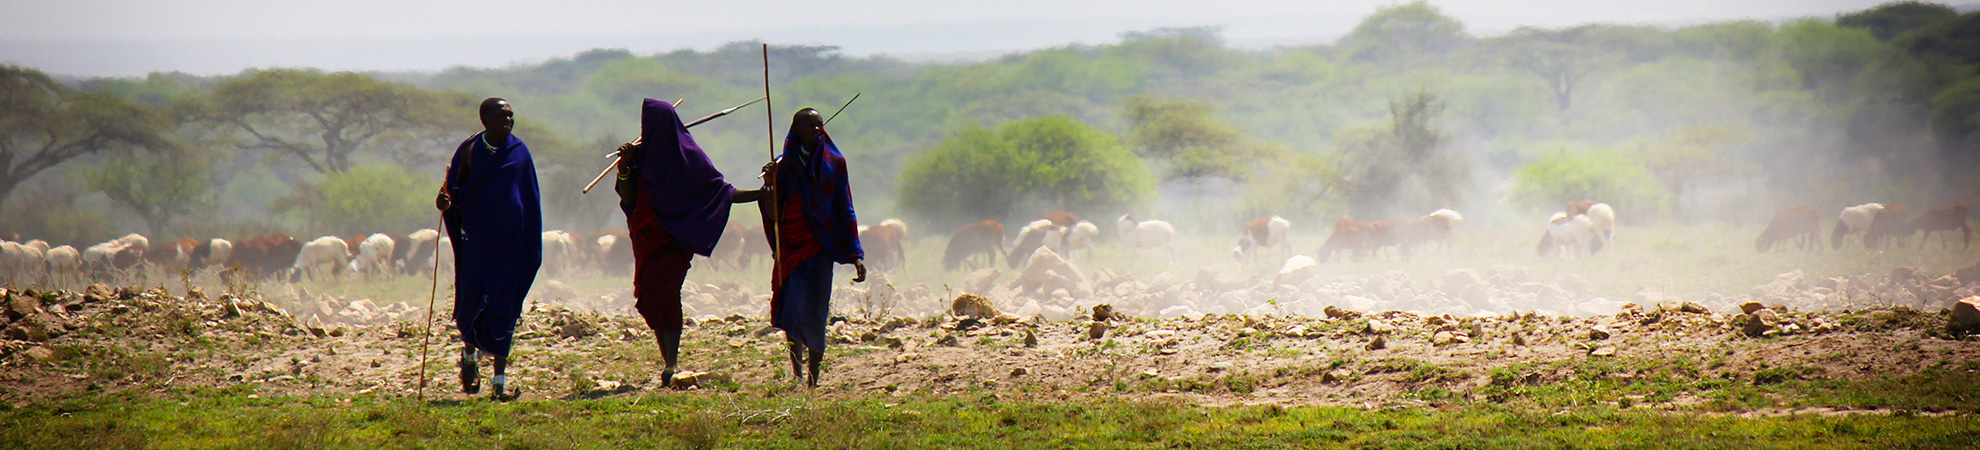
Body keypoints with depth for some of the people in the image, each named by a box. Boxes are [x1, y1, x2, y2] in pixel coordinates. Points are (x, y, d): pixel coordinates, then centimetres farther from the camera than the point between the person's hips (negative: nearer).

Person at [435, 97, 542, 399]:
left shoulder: (519, 152, 3)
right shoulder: (470, 151, -1)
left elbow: (531, 202, 8)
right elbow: (456, 192, 2)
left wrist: (533, 247, 6)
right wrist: (445, 201, -22)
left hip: (511, 241, 1)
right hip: (477, 240, 0)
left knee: (504, 306, -3)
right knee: (471, 302, -1)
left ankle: (500, 379, -1)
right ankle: (470, 353, 31)